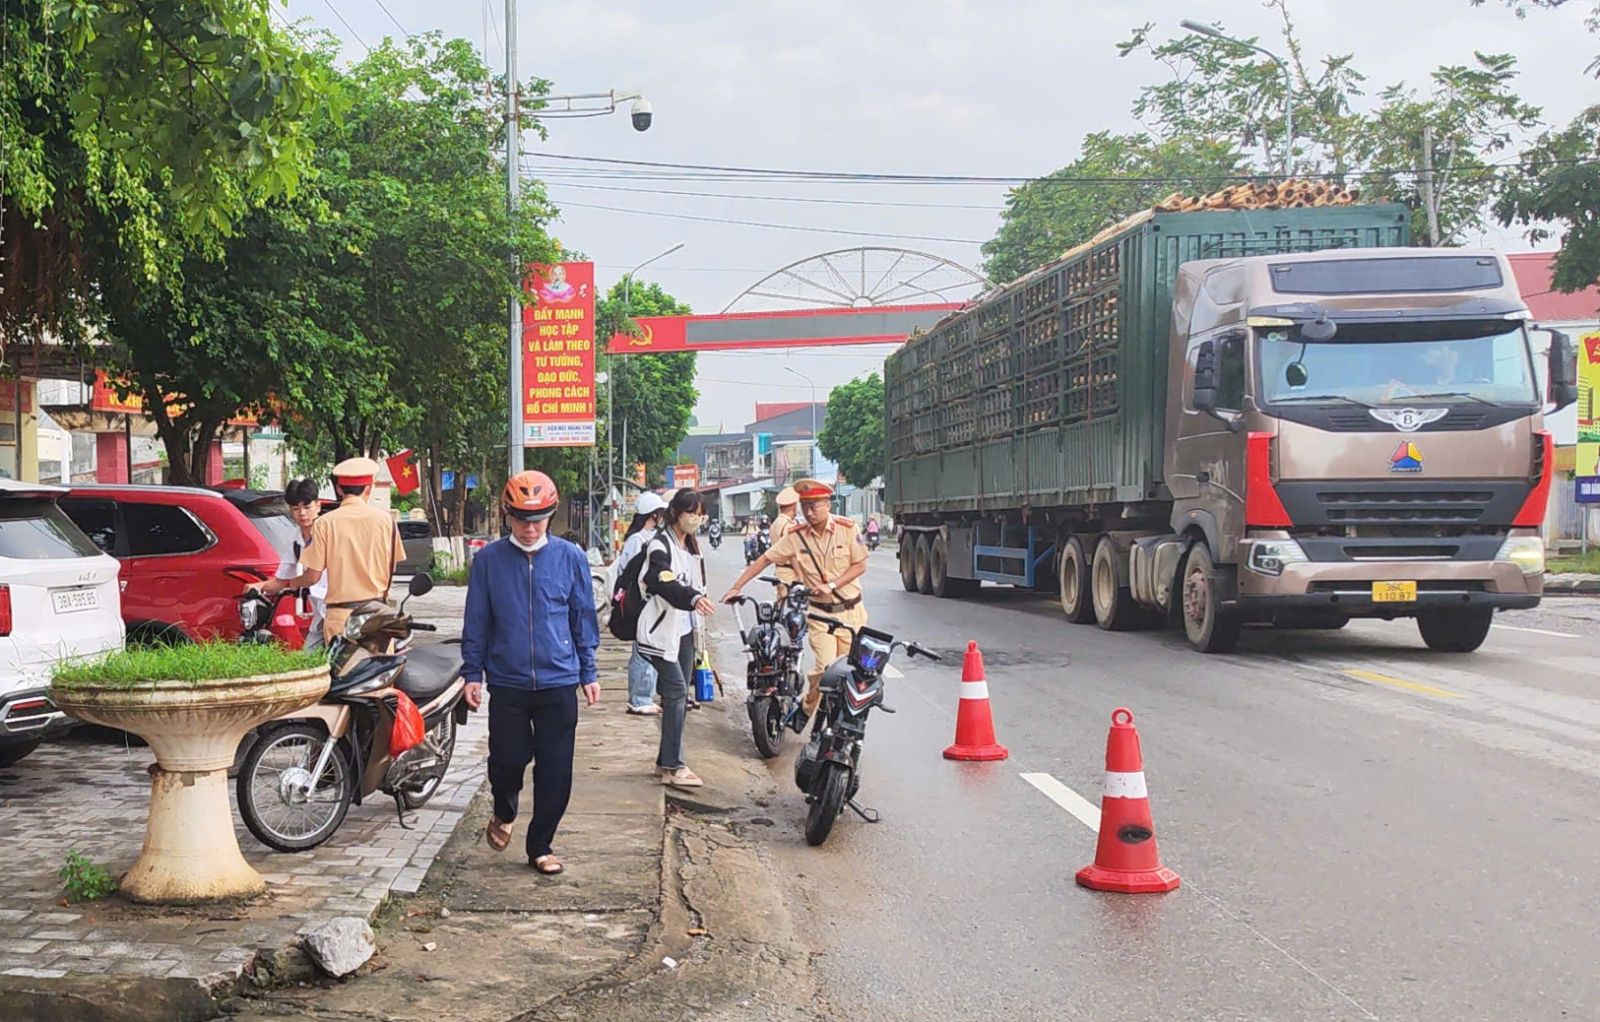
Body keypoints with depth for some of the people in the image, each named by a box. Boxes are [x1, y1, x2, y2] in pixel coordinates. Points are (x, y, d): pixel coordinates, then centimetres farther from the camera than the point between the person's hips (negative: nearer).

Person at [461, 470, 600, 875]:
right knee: (507, 759, 3)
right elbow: (476, 621, 6)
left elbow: (583, 618, 8)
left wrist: (589, 673, 9)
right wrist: (472, 673, 4)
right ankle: (504, 814, 35)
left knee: (555, 772, 2)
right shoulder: (488, 560, 0)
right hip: (506, 682, 0)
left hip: (559, 682, 0)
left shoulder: (570, 557, 1)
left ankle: (540, 846, 18)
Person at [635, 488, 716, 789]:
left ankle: (667, 760, 17)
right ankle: (673, 767, -14)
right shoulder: (660, 545, -14)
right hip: (661, 629, -9)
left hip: (683, 628, 9)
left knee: (679, 696, 9)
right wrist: (694, 598, -48)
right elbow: (666, 584, -32)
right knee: (676, 691, -14)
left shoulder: (690, 544, 14)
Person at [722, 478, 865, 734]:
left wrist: (832, 585, -15)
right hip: (820, 612, -1)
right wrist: (736, 588, -3)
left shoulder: (847, 529, -4)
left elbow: (860, 565, -3)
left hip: (850, 610, 1)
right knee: (824, 667, -14)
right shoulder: (795, 536, -2)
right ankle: (806, 710, 7)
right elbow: (764, 560, 1)